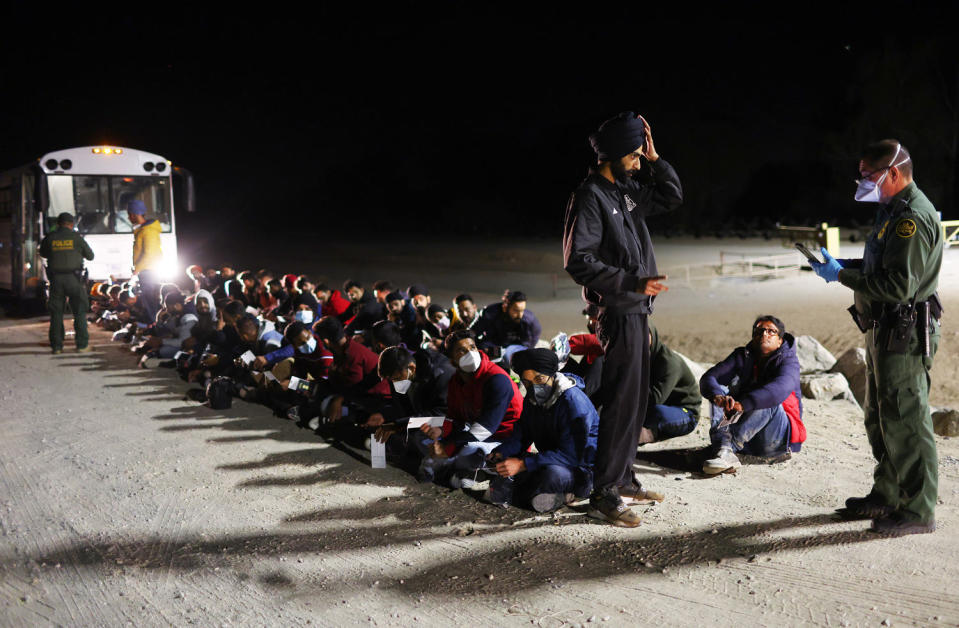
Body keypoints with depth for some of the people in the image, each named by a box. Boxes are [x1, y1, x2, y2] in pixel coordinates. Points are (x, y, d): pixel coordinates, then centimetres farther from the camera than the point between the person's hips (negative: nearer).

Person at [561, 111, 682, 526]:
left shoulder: (627, 192, 13)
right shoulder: (590, 197, -14)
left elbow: (672, 196, 26)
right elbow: (578, 262, -20)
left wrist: (655, 159, 11)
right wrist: (634, 282, -24)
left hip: (637, 311, 9)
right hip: (618, 314, -9)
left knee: (635, 399, 15)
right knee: (621, 402, -10)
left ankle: (622, 475, 27)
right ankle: (603, 495, -5)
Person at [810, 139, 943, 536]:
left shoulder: (913, 217, -19)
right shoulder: (893, 211, 15)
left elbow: (898, 285, -26)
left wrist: (843, 275, -20)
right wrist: (841, 265, 7)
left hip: (904, 335, -11)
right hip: (884, 330, 11)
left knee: (905, 420, -5)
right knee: (880, 418, 19)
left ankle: (918, 511, 3)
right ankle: (887, 495, 31)